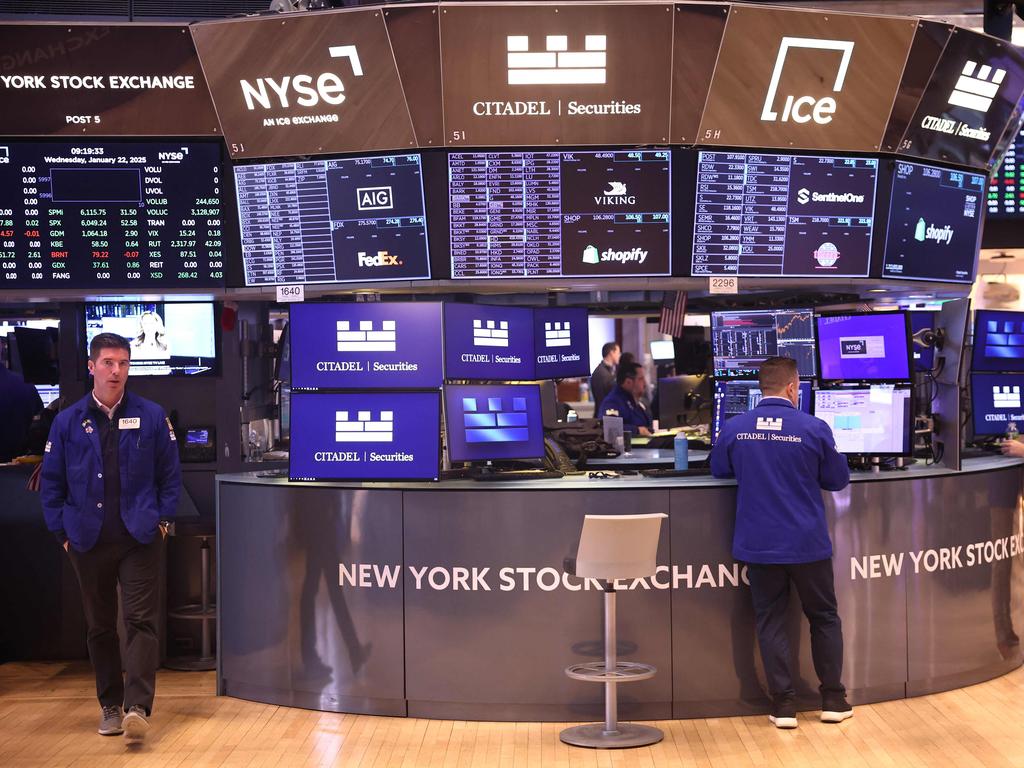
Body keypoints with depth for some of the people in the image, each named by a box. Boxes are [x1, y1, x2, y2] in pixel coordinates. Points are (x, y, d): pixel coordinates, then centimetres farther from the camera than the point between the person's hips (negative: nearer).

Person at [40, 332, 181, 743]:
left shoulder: (151, 416, 0)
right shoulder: (68, 422, 2)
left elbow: (170, 474, 5)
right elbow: (52, 481, 7)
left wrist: (162, 518, -1)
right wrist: (62, 530, 2)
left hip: (139, 539, -2)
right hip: (88, 541, 2)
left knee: (140, 621, -8)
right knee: (100, 627, 11)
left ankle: (138, 706, -11)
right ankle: (110, 706, 22)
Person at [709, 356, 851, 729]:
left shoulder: (734, 428, -5)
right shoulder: (814, 428, -10)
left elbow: (719, 469, 12)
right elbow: (839, 479, 2)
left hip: (758, 544, 1)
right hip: (807, 544, -1)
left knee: (770, 621, 10)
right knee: (824, 617, 16)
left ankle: (783, 703, 10)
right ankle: (833, 698, 21)